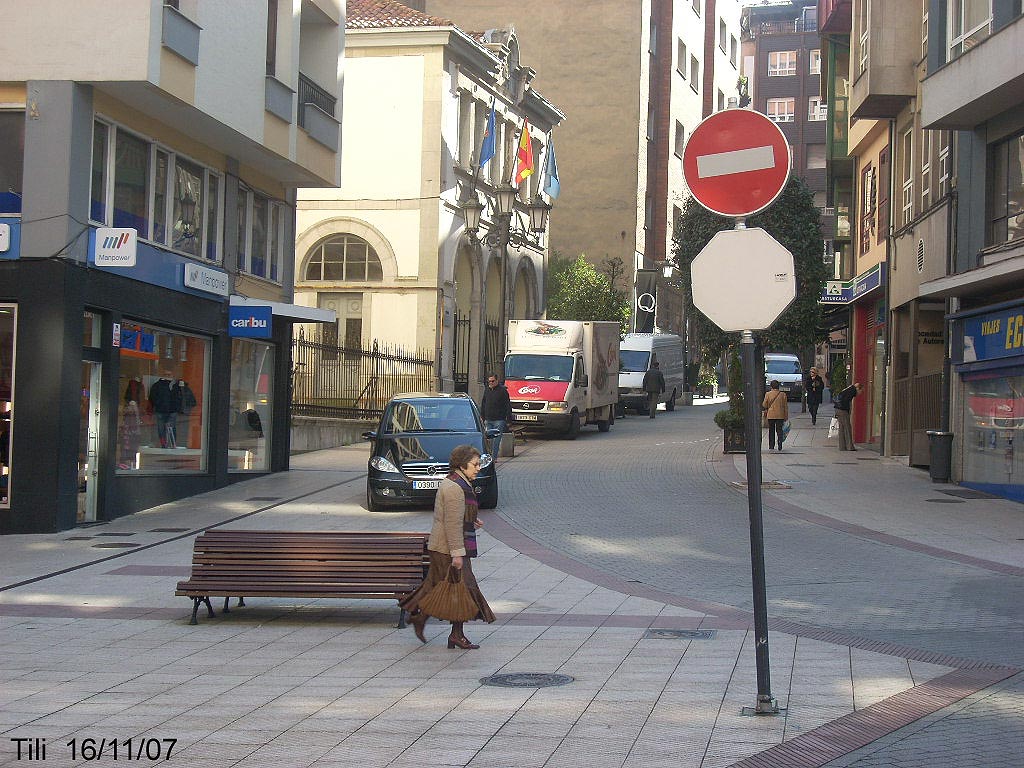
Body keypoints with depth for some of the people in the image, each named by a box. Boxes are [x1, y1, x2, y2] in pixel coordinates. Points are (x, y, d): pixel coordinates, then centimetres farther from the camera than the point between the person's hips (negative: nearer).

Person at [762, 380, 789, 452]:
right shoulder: (783, 394, -3)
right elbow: (785, 407, 1)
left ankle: (771, 447, 12)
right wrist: (786, 417, 9)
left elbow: (764, 405, 0)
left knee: (771, 431, 11)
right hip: (780, 415, 0)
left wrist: (766, 410, 22)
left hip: (771, 415, 0)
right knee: (779, 431, 5)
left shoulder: (768, 394, -6)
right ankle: (780, 448, 2)